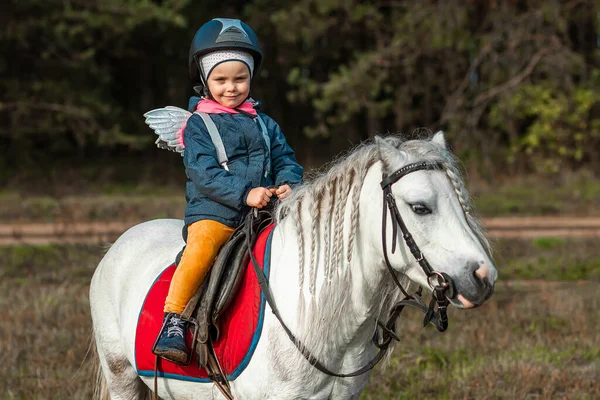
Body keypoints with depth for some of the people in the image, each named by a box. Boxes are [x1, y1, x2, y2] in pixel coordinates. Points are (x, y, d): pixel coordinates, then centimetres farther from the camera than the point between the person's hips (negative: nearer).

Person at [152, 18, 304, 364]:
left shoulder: (264, 125, 18)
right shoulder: (199, 125, 3)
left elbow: (286, 160, 16)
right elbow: (204, 173, -9)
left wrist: (288, 184, -9)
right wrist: (245, 193, -22)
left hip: (261, 215, 5)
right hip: (212, 213, -5)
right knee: (201, 248, -34)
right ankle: (173, 321, -29)